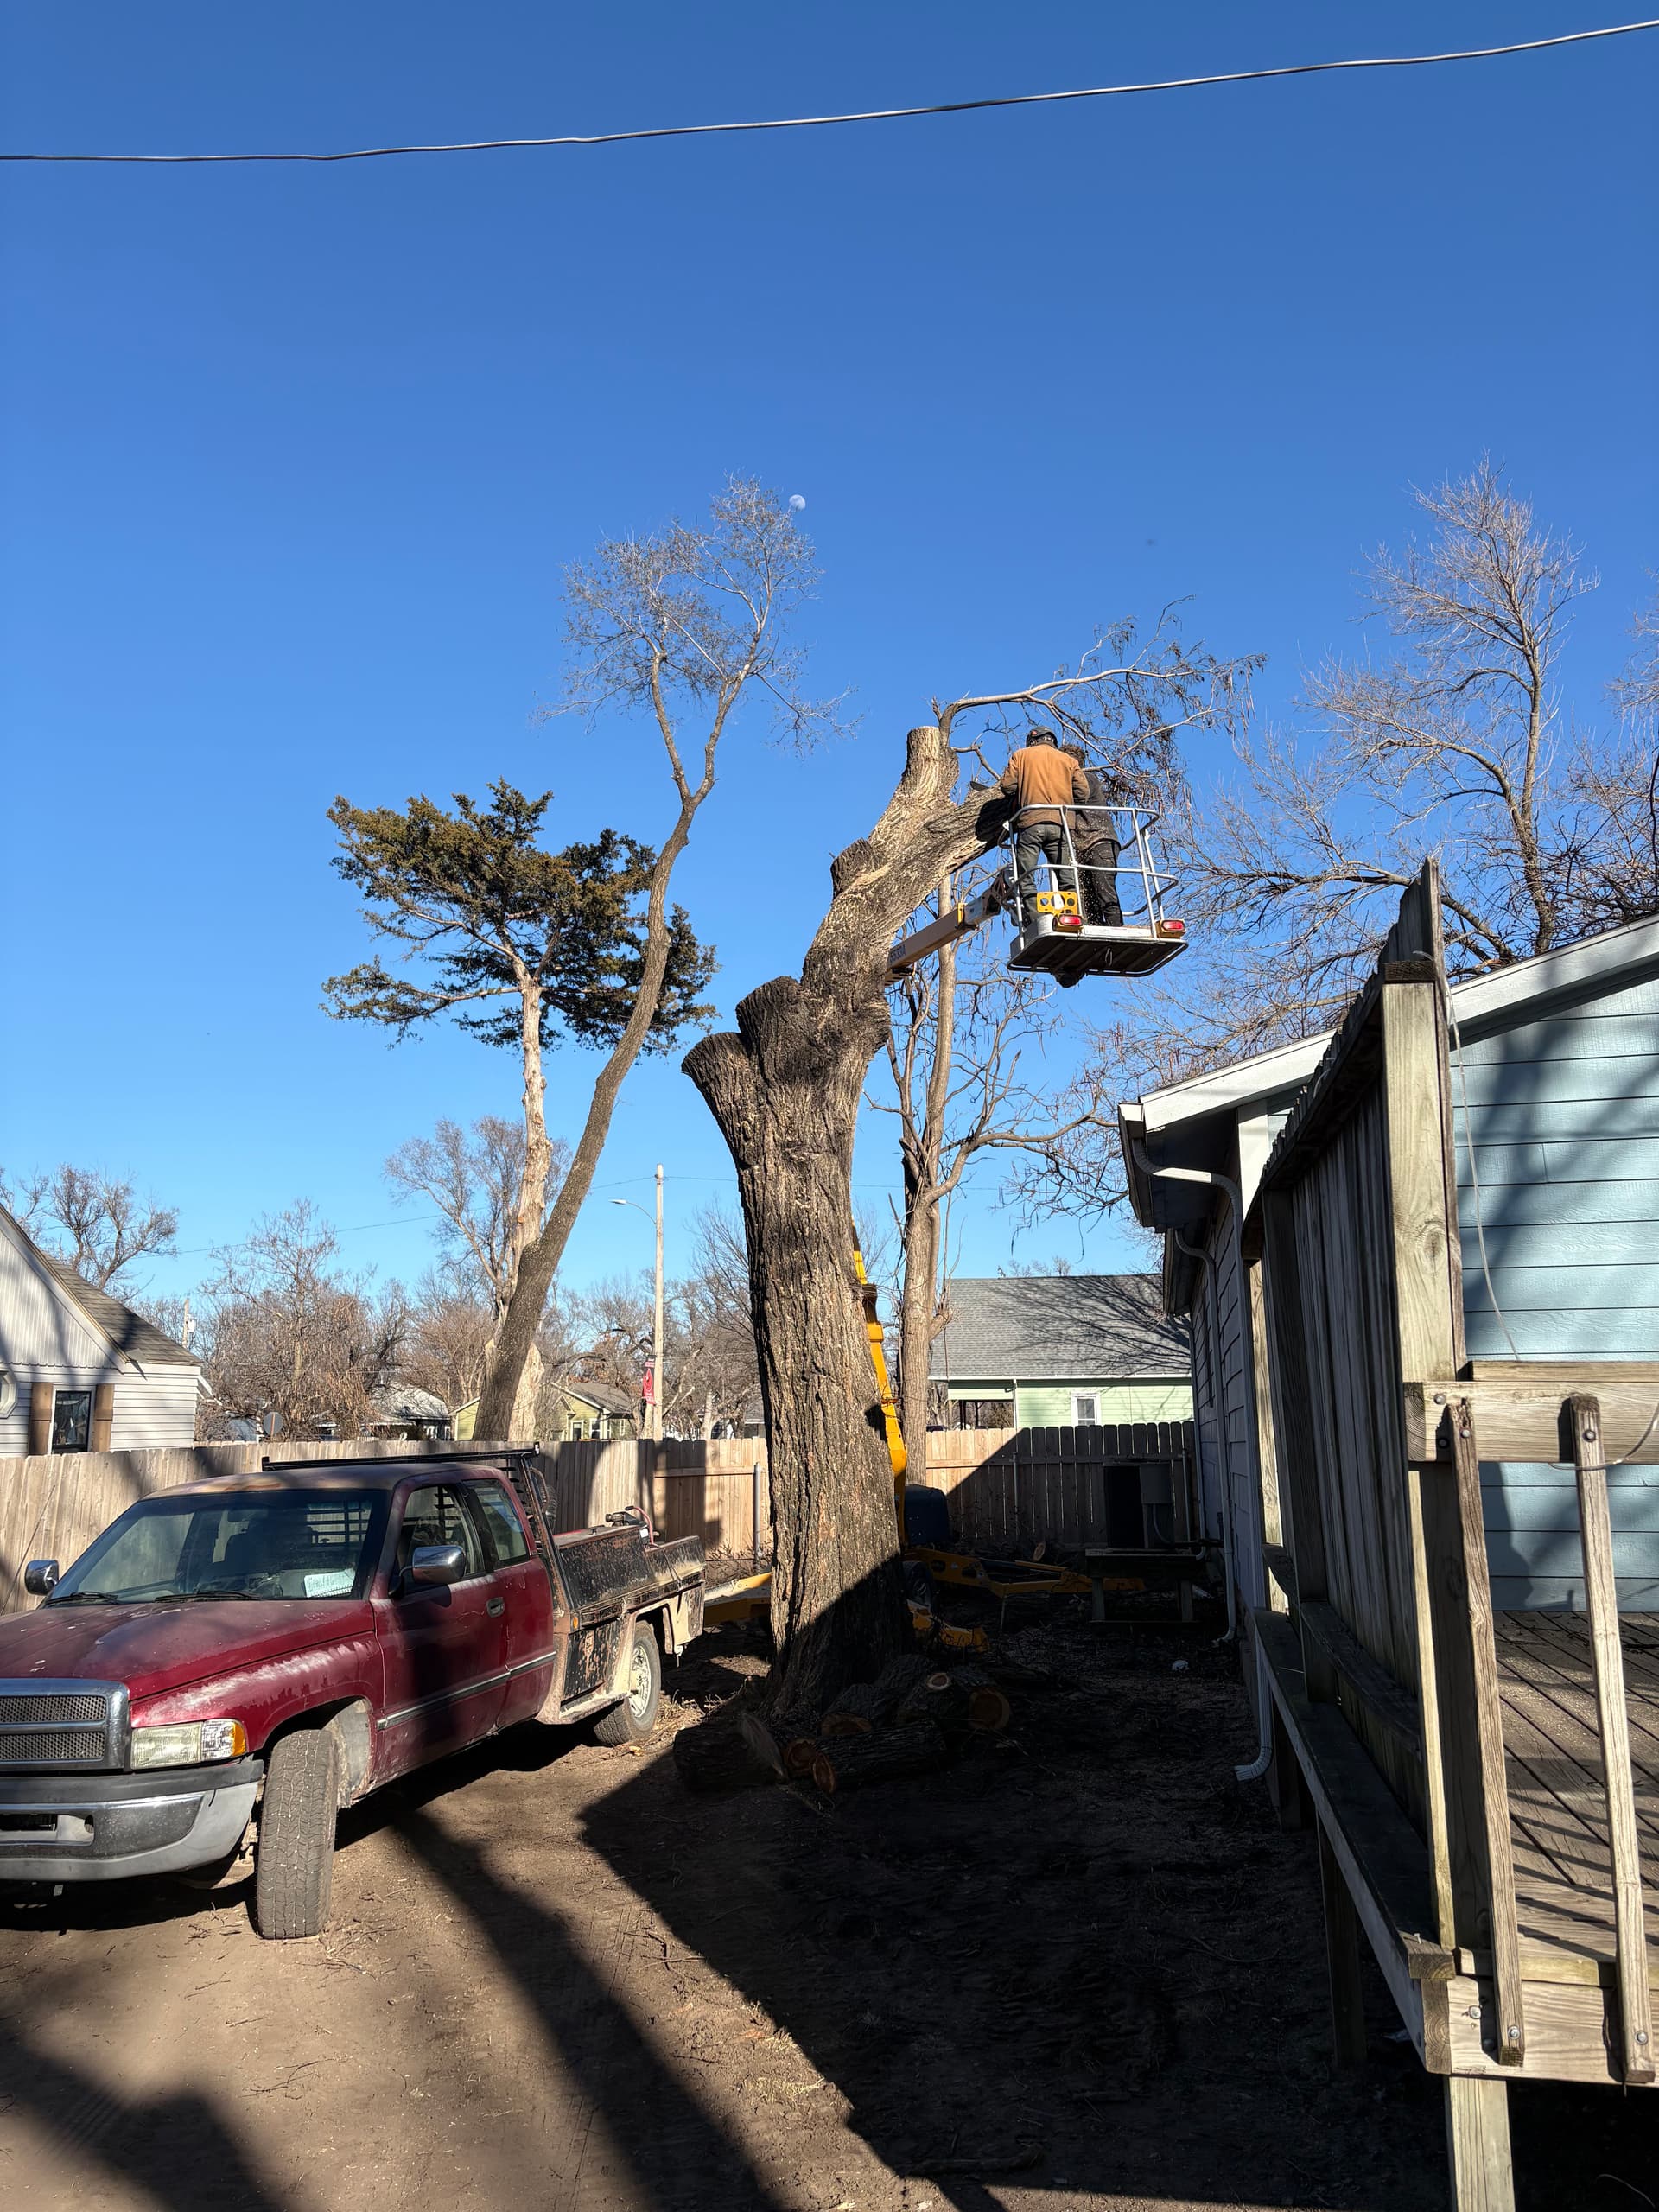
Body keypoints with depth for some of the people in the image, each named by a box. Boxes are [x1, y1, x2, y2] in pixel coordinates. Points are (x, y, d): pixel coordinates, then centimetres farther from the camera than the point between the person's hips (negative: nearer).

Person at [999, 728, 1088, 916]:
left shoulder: (1020, 755, 14)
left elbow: (1008, 785, 3)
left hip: (1030, 823, -2)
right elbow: (1082, 790, 9)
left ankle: (1035, 921, -18)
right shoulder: (1068, 760, 19)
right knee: (1067, 880, 2)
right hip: (1059, 824, 2)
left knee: (1026, 880, -3)